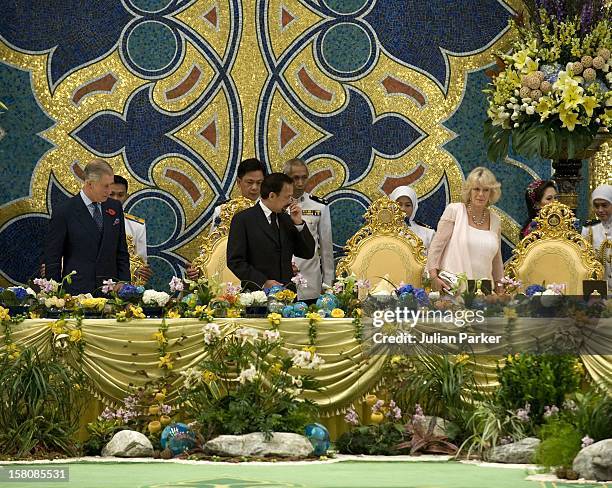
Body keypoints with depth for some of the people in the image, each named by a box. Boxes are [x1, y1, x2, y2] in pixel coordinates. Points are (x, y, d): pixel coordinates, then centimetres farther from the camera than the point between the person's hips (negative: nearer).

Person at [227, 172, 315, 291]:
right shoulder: (243, 219, -4)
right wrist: (263, 282, -17)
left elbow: (308, 254, 12)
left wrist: (298, 223, 0)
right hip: (257, 294, -5)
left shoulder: (286, 219, 13)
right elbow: (235, 261, -9)